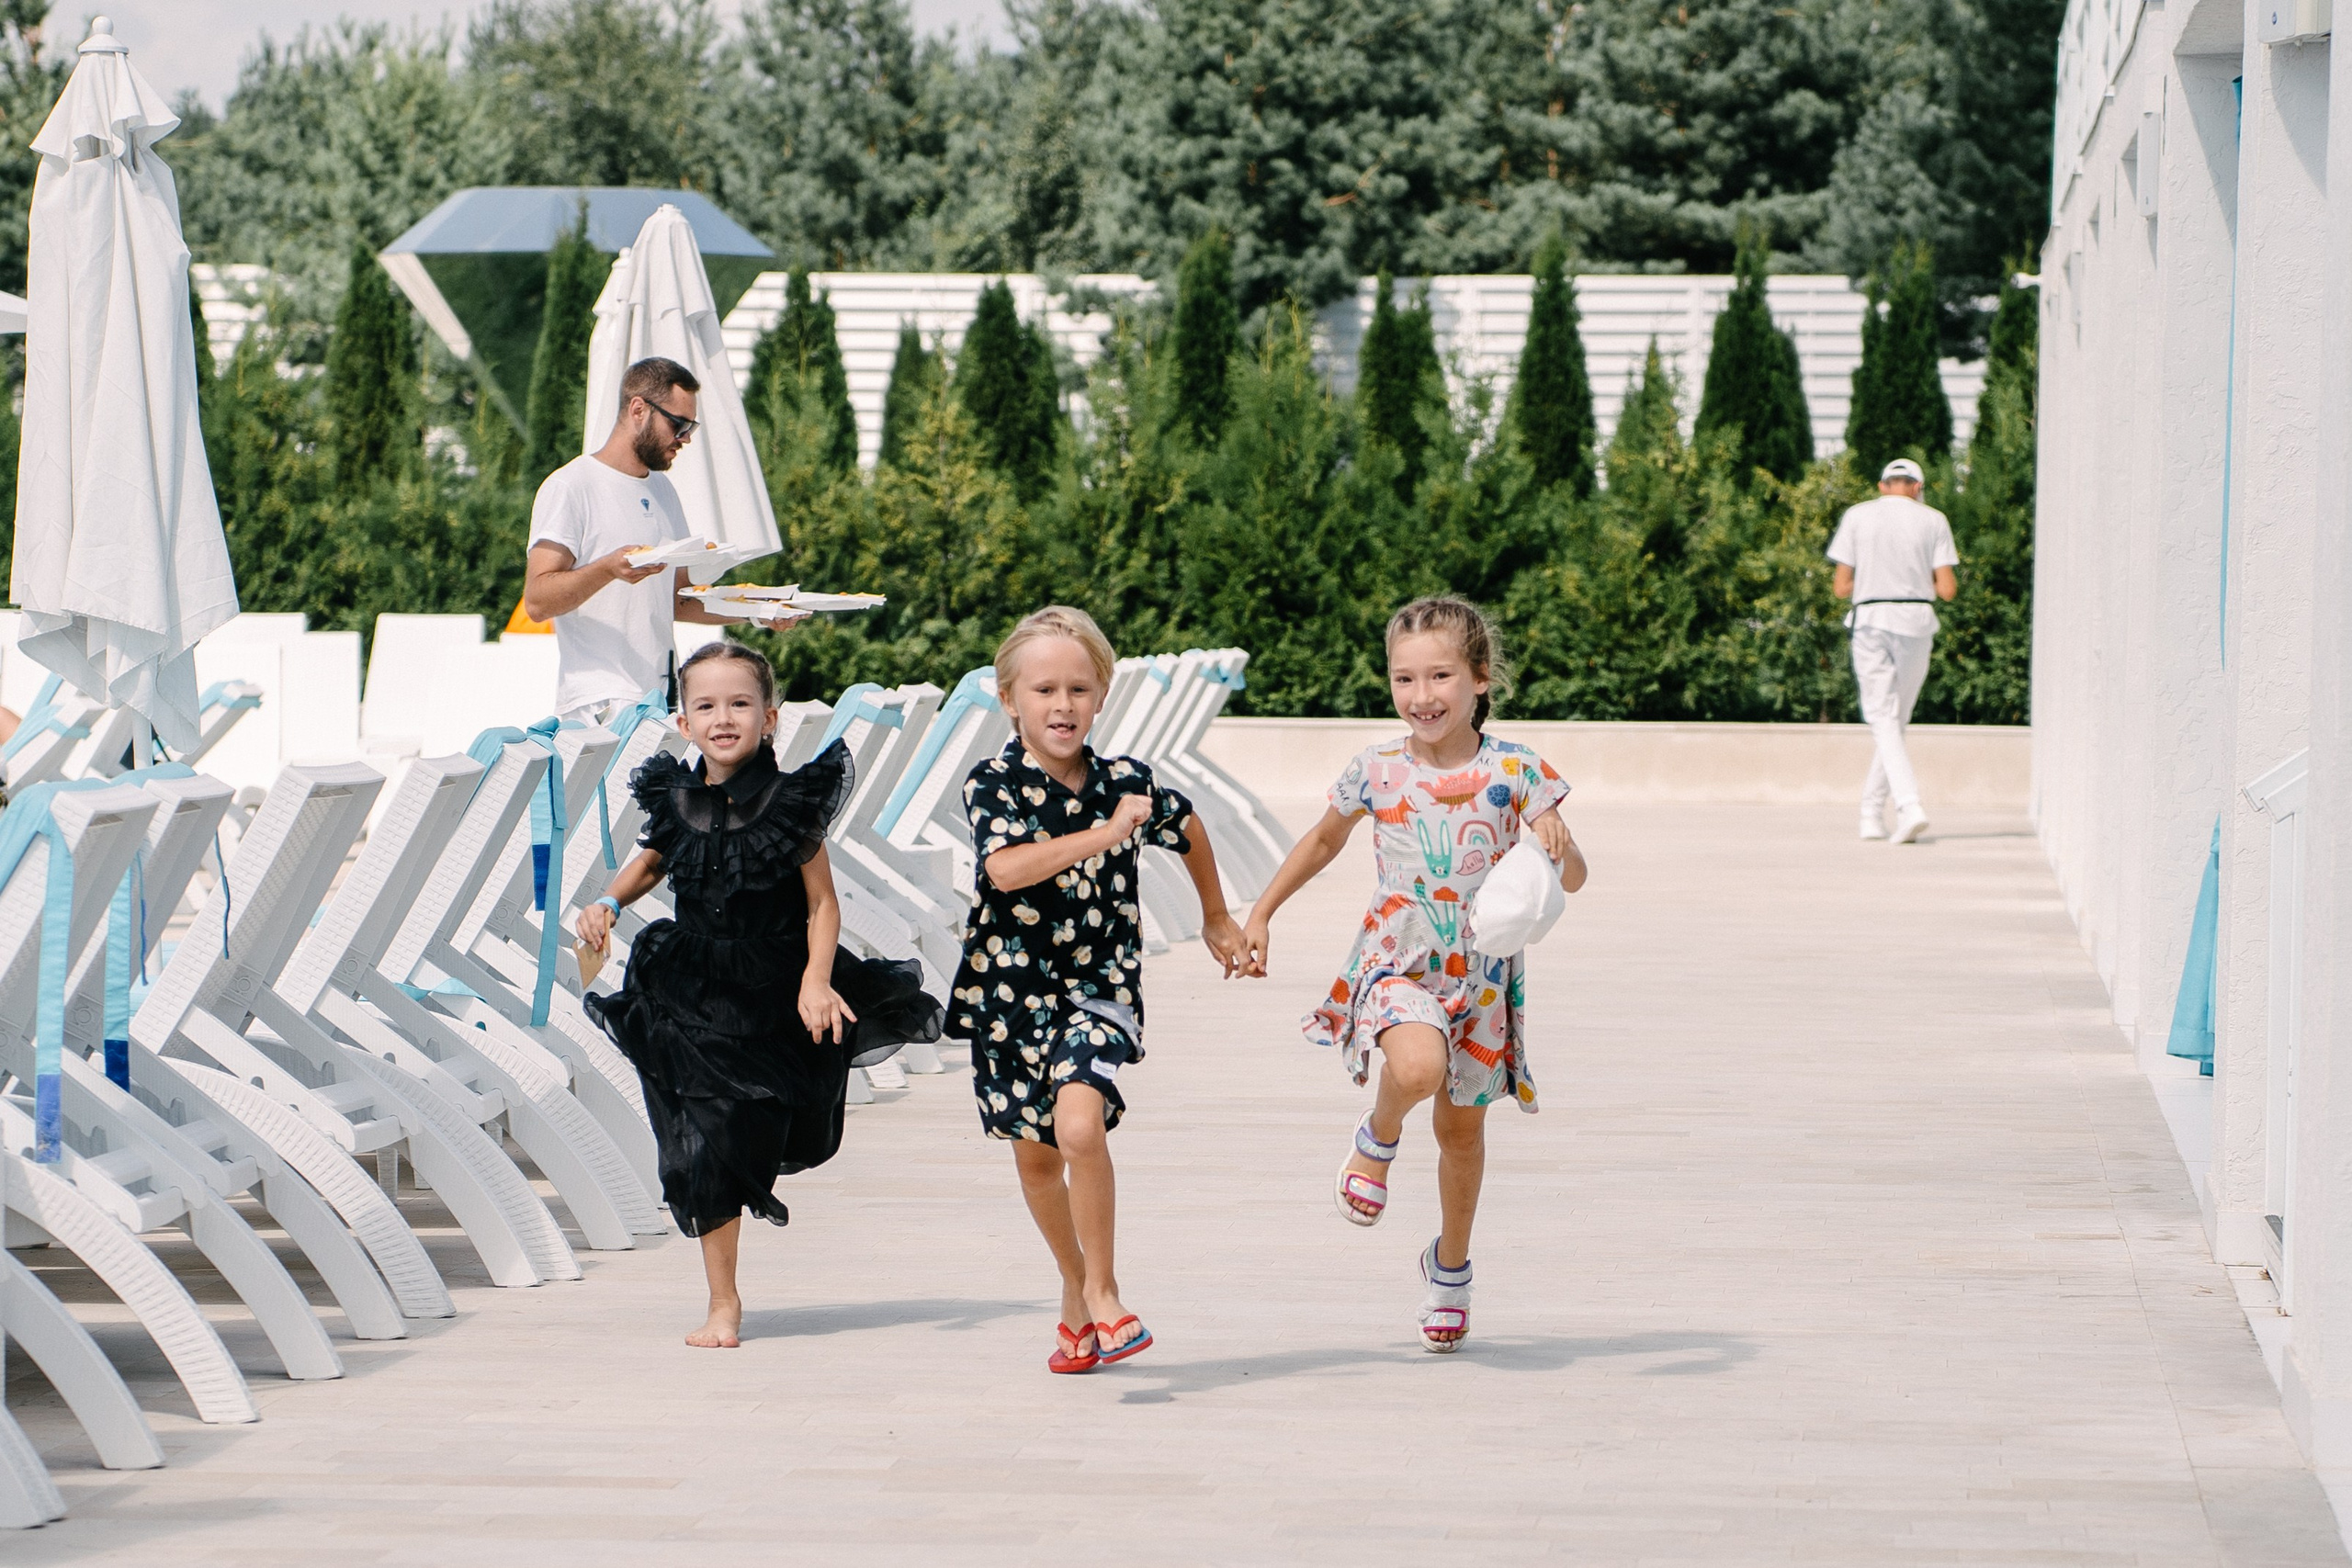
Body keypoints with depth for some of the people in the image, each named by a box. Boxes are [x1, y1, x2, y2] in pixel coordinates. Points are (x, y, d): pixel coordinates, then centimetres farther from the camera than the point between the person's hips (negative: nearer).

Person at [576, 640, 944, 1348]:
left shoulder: (789, 804, -12)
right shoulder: (677, 803, -4)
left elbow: (822, 903, -9)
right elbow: (651, 864, 17)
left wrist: (816, 979, -20)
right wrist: (608, 904, 0)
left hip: (777, 993, -1)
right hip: (693, 996, 1)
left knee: (766, 1134, 12)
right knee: (707, 1149, -2)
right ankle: (722, 1302, 8)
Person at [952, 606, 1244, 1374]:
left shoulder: (1127, 782, -4)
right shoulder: (994, 784, -10)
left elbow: (1187, 829, 18)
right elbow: (1006, 867, -29)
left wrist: (1216, 919, 31)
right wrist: (1105, 834, -33)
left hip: (1099, 987, -1)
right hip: (1011, 991, 1)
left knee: (1080, 1126, -25)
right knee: (1034, 1153, 15)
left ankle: (1102, 1293, -8)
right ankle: (1075, 1286, 40)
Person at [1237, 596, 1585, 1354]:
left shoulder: (1514, 771, -8)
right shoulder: (1377, 771, -4)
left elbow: (1574, 877, -7)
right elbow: (1324, 840, 16)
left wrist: (1554, 843, -30)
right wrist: (1260, 913, 16)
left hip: (1481, 971, 1)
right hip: (1396, 963, -1)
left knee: (1462, 1126, 14)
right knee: (1417, 1066, -33)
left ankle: (1451, 1264, 38)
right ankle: (1378, 1137, 2)